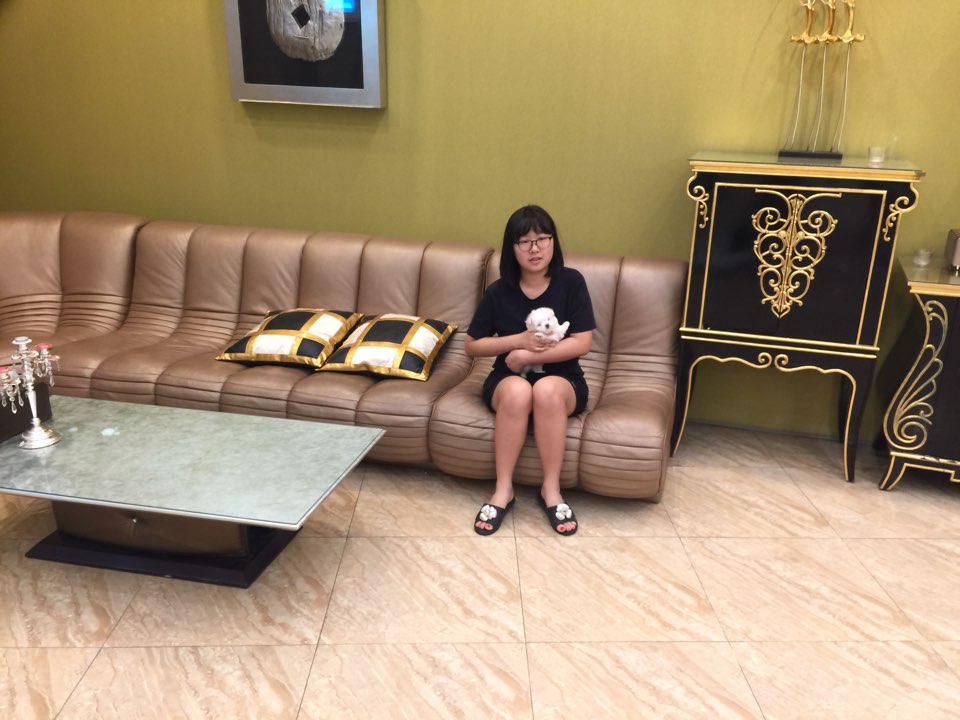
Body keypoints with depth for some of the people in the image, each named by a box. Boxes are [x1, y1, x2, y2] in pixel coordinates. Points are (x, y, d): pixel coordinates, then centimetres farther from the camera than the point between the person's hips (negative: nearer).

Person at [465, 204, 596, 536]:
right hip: (508, 378, 1)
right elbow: (471, 345, 2)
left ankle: (551, 489, -21)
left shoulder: (571, 282, -5)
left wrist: (526, 356, -15)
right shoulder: (499, 291, -3)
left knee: (546, 390, -36)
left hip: (562, 380, 0)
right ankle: (503, 490, -22)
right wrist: (519, 340, -13)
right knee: (519, 391, -35)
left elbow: (582, 343, -10)